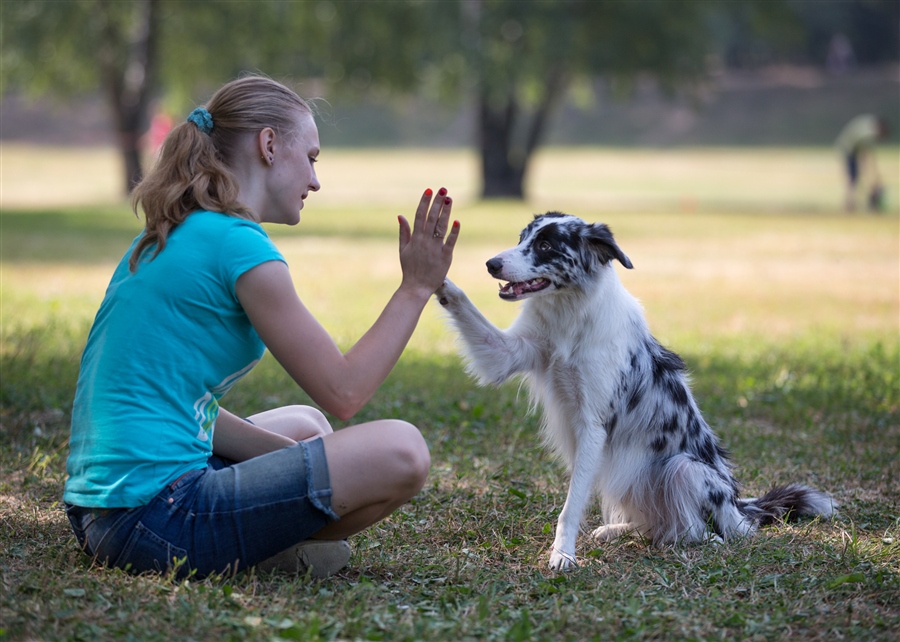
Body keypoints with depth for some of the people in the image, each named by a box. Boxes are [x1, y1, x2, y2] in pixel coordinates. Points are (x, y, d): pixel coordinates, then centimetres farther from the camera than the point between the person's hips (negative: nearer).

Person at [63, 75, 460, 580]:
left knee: (307, 424, 32)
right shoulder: (240, 245, -12)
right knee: (401, 450, -15)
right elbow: (342, 393, -8)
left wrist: (294, 458, 12)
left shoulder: (165, 240, 17)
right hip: (157, 518, -10)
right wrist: (417, 288, 0)